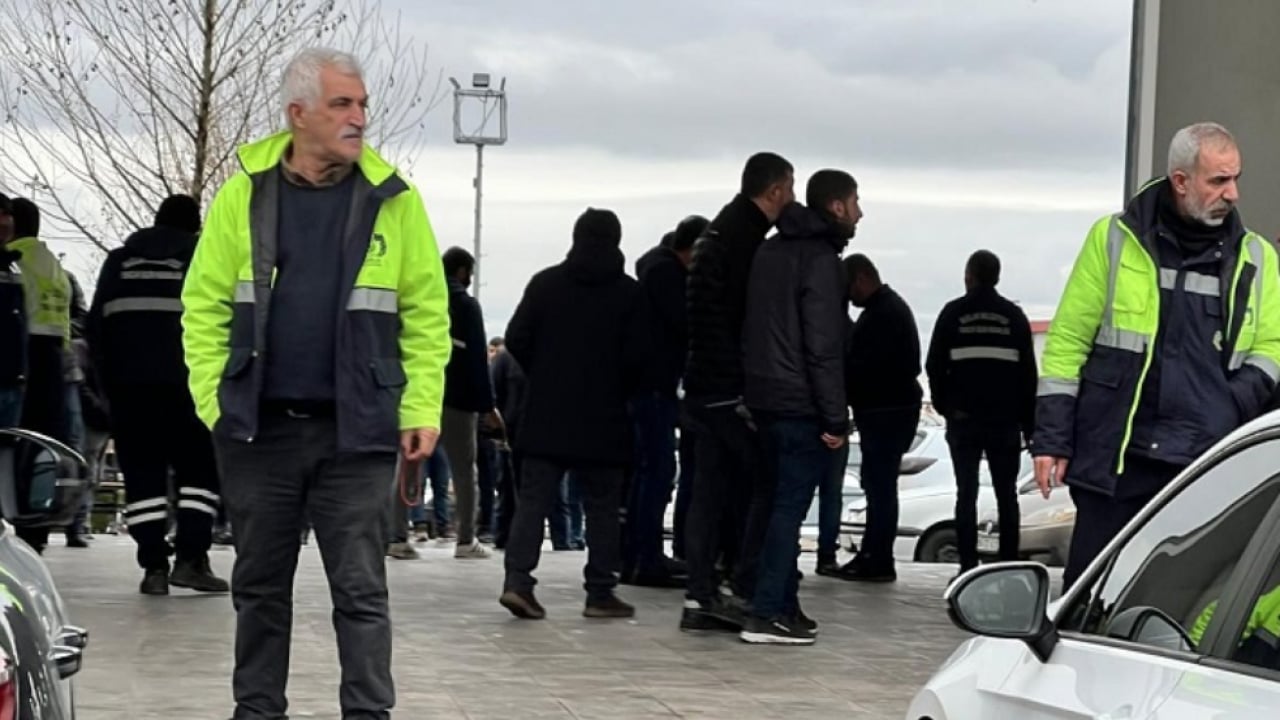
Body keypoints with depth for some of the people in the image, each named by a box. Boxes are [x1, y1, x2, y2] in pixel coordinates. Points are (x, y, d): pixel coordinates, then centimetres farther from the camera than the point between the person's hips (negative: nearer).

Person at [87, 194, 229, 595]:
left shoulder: (119, 261, 16)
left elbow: (95, 327, 13)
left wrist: (108, 385, 16)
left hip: (127, 385, 3)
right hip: (186, 383, -3)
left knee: (142, 474, 5)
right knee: (199, 468, 5)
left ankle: (154, 565, -1)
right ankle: (190, 558, -7)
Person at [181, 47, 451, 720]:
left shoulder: (393, 199, 0)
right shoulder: (243, 195, 2)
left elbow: (427, 315, 2)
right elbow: (204, 306, 4)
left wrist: (422, 410, -5)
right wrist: (214, 400, -4)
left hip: (356, 430, -1)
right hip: (258, 428, 1)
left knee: (360, 588, 0)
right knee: (260, 585, 12)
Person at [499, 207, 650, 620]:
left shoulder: (545, 283, 2)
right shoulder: (628, 292, -4)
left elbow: (516, 339, -1)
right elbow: (638, 358, -7)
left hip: (545, 415, 2)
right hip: (603, 418, -2)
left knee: (533, 499, 4)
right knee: (602, 506, 6)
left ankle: (517, 580, -9)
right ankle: (600, 593, 6)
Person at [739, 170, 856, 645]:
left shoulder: (769, 251, 14)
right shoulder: (821, 261, -14)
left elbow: (753, 329, 17)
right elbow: (824, 348, -18)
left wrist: (755, 390, 18)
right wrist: (836, 419, -17)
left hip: (764, 399, 9)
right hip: (801, 405, -9)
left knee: (782, 504, 16)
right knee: (790, 507, -7)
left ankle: (785, 605, 19)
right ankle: (768, 614, -10)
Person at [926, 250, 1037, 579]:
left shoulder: (953, 314, 0)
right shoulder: (1014, 317, 3)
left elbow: (935, 366, 1)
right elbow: (1028, 374, 3)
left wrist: (944, 405, 13)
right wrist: (1029, 423, 7)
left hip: (963, 418, -1)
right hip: (1005, 419, 1)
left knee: (966, 493, 1)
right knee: (1007, 494, 6)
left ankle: (968, 566, -4)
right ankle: (1009, 565, 3)